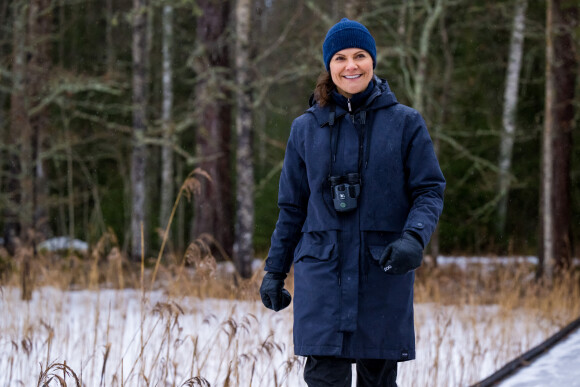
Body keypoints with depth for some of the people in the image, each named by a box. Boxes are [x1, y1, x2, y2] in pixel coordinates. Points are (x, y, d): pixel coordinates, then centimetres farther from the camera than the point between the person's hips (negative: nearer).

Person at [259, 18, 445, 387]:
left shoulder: (405, 122, 2)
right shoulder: (307, 128, 7)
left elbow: (430, 191, 0)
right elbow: (292, 207, 14)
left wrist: (414, 238, -19)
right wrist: (274, 271, 14)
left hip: (384, 274, 0)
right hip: (322, 273, 0)